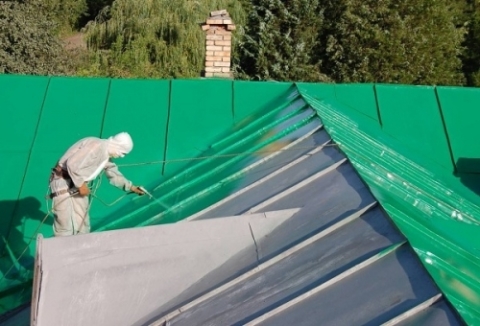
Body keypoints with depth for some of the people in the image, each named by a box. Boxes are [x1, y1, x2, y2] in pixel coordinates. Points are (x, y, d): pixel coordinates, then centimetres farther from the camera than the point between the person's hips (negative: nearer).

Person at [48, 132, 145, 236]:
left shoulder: (107, 157, 6)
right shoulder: (95, 146, -24)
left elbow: (114, 175, 20)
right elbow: (72, 164, -30)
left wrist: (131, 187, 18)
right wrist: (81, 184, -21)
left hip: (77, 184, 10)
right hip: (63, 181, -10)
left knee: (82, 222, 14)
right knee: (65, 223, -7)